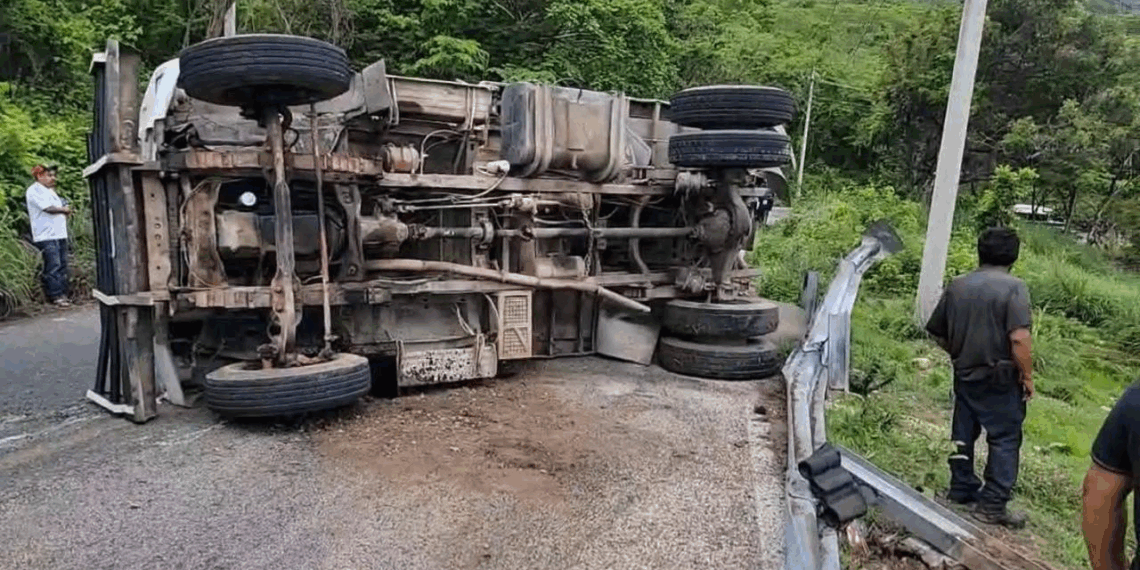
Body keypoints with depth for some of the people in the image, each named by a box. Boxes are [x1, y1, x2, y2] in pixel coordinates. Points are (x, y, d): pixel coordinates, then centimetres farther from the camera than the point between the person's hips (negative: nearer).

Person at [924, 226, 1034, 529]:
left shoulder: (957, 286, 3)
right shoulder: (1014, 287, -14)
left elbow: (937, 332, 9)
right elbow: (1019, 338, -23)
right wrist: (1027, 375, -11)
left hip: (964, 375, 6)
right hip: (1000, 379, -5)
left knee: (963, 434, 16)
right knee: (1005, 439, 4)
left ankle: (961, 489, 29)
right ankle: (992, 505, 6)